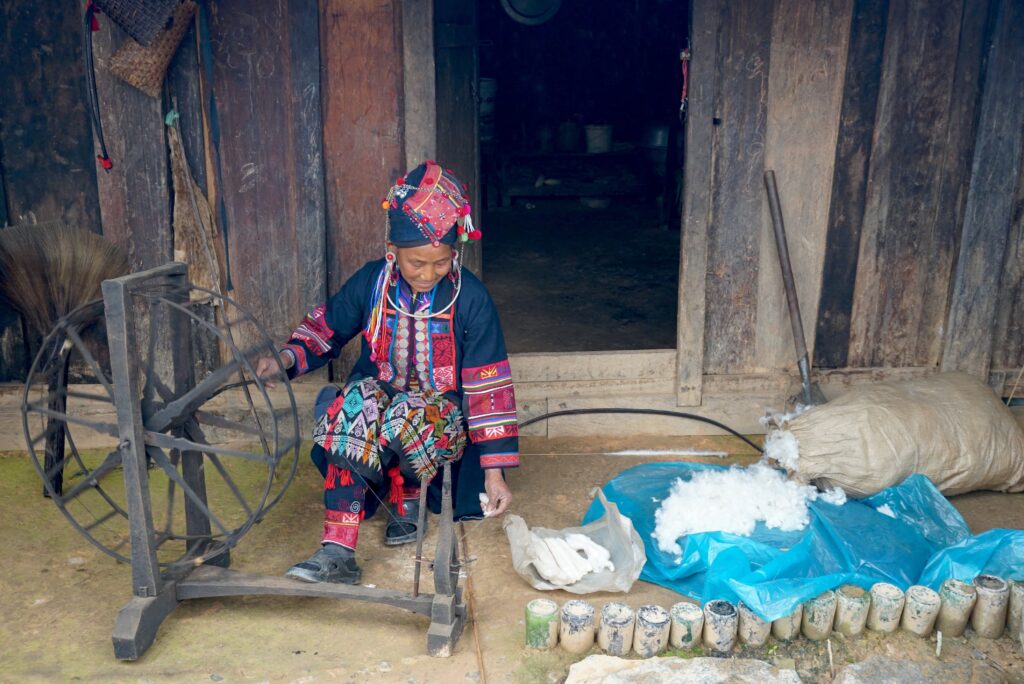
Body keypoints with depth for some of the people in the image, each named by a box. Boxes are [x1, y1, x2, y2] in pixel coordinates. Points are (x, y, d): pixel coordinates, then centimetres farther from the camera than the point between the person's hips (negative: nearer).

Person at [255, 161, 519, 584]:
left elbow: (488, 386, -11)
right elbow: (327, 326, 12)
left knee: (402, 423, -38)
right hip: (380, 393, 3)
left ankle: (407, 501, -3)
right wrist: (286, 358, -11)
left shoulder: (470, 299, -13)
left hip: (443, 411, -2)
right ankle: (337, 553, -33)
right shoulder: (370, 283, -5)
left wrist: (494, 472, -13)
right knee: (350, 411, -34)